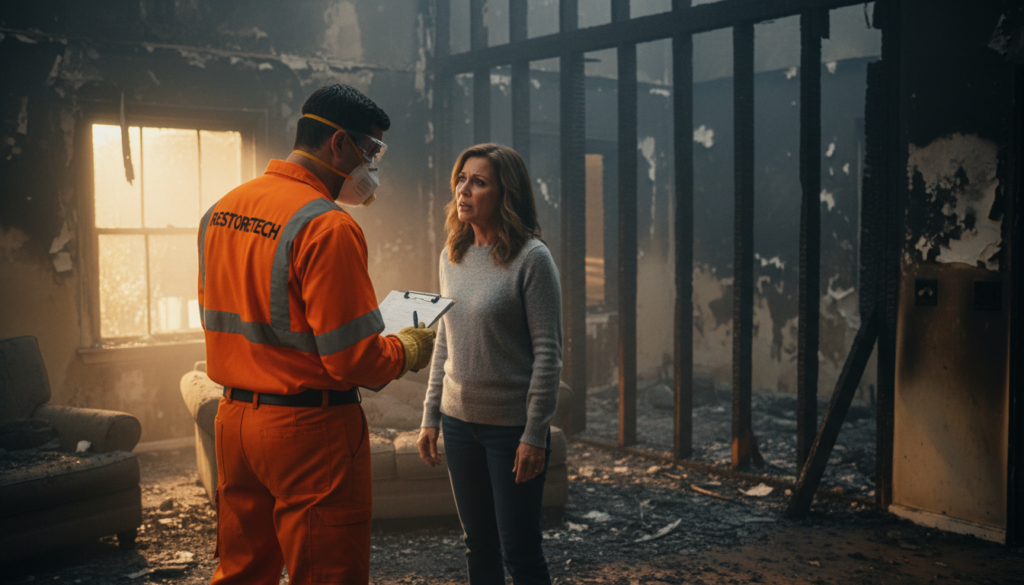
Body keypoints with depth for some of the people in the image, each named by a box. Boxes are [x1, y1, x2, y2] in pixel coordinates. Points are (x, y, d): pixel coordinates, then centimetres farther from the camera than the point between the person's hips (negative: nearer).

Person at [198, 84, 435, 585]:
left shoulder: (220, 210, 7)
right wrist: (407, 350, -1)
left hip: (233, 418, 8)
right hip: (309, 429, -8)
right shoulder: (327, 226, -19)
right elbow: (352, 360, -20)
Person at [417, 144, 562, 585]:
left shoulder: (531, 257, -12)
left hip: (512, 426, -6)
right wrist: (430, 417, 11)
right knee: (479, 547, 15)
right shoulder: (452, 256, 7)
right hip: (459, 421, 6)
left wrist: (535, 434, -15)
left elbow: (547, 351, -13)